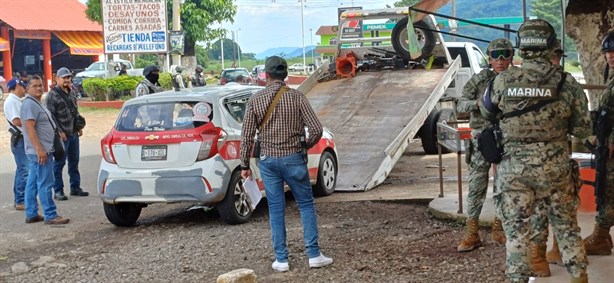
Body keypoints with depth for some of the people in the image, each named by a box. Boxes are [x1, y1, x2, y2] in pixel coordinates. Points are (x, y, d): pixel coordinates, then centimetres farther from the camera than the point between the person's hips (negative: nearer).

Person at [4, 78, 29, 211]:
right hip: (19, 139, -10)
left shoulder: (17, 101, 16)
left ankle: (18, 199, 22)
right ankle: (20, 201, -7)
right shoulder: (11, 101, -14)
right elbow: (16, 121, -22)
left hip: (25, 139, 10)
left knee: (21, 170, 15)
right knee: (24, 170, -10)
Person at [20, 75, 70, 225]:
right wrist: (39, 149, -26)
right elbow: (30, 128, -22)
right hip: (40, 151, -11)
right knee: (45, 184, -8)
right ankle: (50, 216, -5)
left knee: (33, 183, 12)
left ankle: (31, 214, 17)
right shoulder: (29, 104, -15)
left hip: (40, 151, 11)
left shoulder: (36, 103, 17)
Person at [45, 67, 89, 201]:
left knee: (74, 161, 14)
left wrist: (79, 126, 15)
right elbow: (50, 115, -15)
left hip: (74, 133, 8)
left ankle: (75, 187, 23)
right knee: (59, 162, -2)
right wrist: (59, 132, -17)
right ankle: (58, 191, 3)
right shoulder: (52, 95, -11)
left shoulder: (71, 93, 14)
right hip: (61, 135, -8)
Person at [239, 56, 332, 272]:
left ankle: (281, 260, 11)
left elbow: (247, 136, -1)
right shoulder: (296, 97, -5)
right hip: (293, 158, -1)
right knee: (306, 205, 10)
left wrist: (245, 165, 7)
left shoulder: (255, 100, -1)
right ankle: (313, 255, 8)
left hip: (268, 160, 2)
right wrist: (307, 145, 9)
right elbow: (316, 129, -11)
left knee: (276, 210, 8)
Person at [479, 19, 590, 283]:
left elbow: (486, 110, 13)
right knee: (567, 228, 15)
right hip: (555, 169, 1)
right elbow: (583, 129, 0)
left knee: (516, 231, 6)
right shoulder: (567, 84, -7)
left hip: (514, 169, -1)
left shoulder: (503, 80, -7)